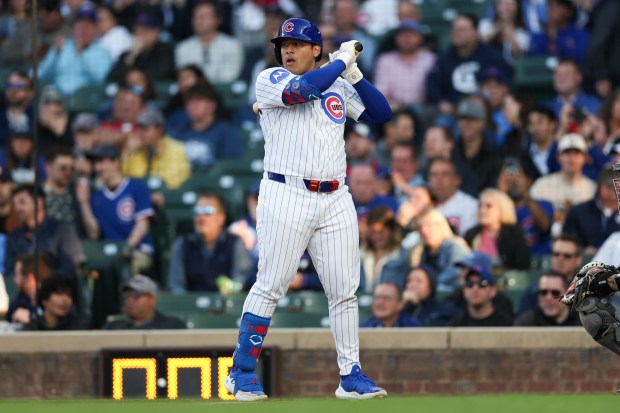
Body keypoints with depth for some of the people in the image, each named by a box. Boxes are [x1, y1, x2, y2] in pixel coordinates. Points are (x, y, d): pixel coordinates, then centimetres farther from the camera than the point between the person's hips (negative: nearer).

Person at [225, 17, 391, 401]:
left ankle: (351, 376, 10)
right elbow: (301, 89, -19)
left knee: (345, 290, 3)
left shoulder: (338, 85, 15)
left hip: (335, 200, 4)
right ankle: (242, 372, 3)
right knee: (271, 286, -6)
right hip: (286, 196, -4)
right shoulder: (270, 80, 1)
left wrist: (354, 74, 2)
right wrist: (342, 60, -9)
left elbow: (382, 113, 12)